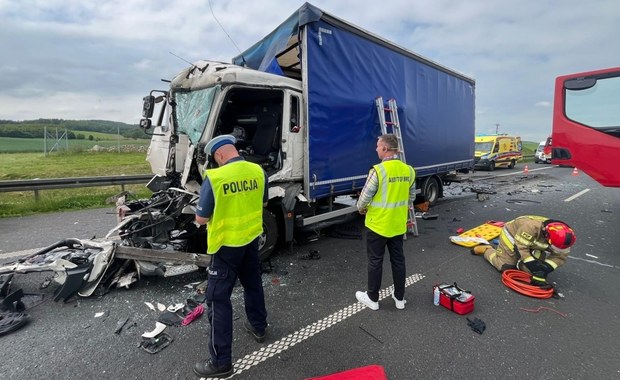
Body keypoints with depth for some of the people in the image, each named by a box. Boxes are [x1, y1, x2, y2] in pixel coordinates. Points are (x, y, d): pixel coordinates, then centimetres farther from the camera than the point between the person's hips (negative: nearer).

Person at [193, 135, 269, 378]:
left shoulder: (214, 178, -21)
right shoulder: (258, 172, -5)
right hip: (252, 238, 6)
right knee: (253, 284, 25)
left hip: (226, 244, -6)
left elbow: (201, 219, -13)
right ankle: (258, 327, 45)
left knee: (218, 298, 7)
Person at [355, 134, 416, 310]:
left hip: (377, 225, -6)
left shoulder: (378, 170, -21)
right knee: (398, 260, 17)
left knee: (375, 262, 9)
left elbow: (365, 197, -15)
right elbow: (411, 196, 11)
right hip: (398, 225, 6)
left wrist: (361, 208, 5)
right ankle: (400, 297, 31)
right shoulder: (408, 170, 0)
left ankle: (372, 298, 24)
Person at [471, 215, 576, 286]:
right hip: (512, 236, -6)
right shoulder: (531, 226, -43)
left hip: (530, 244, 6)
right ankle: (486, 250, 13)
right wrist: (535, 268, -35)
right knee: (505, 266, -9)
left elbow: (560, 256, -16)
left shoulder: (559, 236, -24)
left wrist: (545, 269, -29)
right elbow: (522, 248, -36)